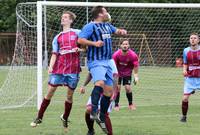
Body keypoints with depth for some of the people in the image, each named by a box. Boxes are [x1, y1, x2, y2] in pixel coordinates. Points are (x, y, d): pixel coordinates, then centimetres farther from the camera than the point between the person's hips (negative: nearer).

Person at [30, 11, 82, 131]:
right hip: (59, 68, 2)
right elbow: (54, 54, 8)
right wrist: (51, 66, -8)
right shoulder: (57, 38, 13)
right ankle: (39, 118, 6)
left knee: (70, 95, 4)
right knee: (50, 92, -2)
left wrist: (79, 49, -13)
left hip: (73, 68, -2)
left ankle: (65, 118, 23)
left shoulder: (77, 33, 5)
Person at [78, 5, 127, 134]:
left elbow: (116, 31, 37)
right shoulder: (90, 26, -7)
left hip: (107, 62, 9)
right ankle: (94, 112, -40)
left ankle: (102, 118, 17)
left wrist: (121, 31, 14)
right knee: (100, 83, -32)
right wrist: (94, 43, -25)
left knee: (109, 90, 7)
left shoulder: (107, 25, 18)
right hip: (96, 61, -9)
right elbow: (80, 40, -15)